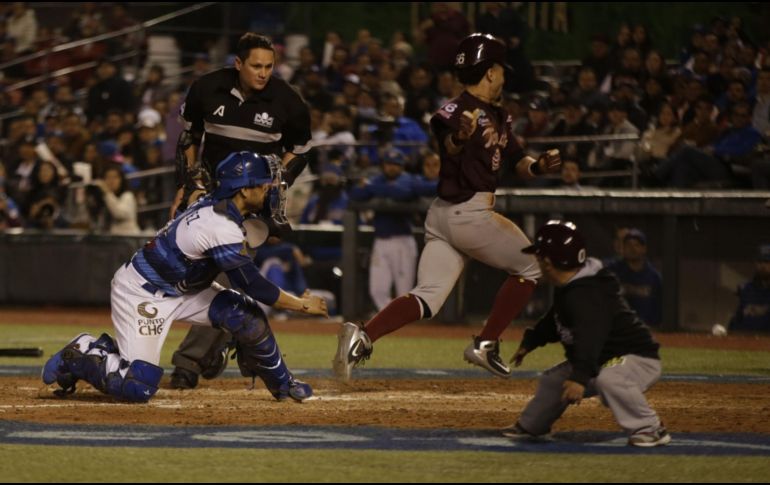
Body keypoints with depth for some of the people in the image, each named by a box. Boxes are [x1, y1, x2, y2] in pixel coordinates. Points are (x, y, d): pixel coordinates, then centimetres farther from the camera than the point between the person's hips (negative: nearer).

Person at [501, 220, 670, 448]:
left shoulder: (586, 294, -30)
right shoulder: (566, 290, 4)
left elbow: (590, 337, -43)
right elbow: (554, 322, 25)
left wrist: (580, 377, -53)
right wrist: (529, 342, 36)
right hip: (600, 362, 11)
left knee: (608, 379, -42)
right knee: (552, 380, 19)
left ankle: (650, 429, -33)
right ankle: (529, 427, 41)